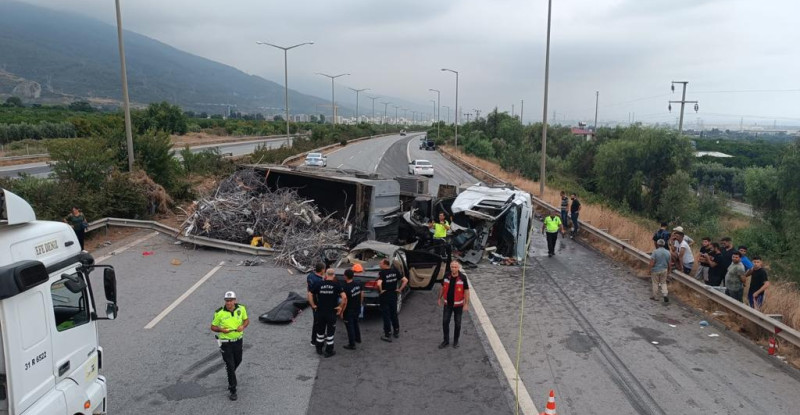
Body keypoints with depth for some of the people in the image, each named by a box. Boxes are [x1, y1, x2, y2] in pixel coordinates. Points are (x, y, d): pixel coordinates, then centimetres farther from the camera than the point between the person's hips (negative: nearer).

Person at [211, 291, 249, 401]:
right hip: (225, 342, -4)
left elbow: (246, 320, 6)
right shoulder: (219, 313, -18)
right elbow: (213, 327, -6)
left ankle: (230, 374, 56)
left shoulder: (241, 308, -9)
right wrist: (221, 330, -26)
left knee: (238, 361, 22)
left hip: (238, 340, 4)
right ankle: (232, 391, 8)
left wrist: (243, 326, -16)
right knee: (230, 365, -4)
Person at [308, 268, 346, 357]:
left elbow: (310, 294, -4)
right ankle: (329, 351, 15)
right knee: (330, 332, 9)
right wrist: (340, 307, -8)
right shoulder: (336, 285, -10)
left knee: (320, 330, 18)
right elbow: (344, 297, -20)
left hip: (320, 312, 3)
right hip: (332, 313, -3)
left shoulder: (319, 284, -2)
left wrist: (313, 305, 2)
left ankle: (319, 349, 30)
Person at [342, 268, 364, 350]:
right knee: (356, 323, 27)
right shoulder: (358, 284, -6)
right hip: (357, 309, 7)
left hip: (349, 311, -7)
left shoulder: (346, 288, -26)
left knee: (350, 327, 4)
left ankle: (352, 344, 11)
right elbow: (362, 295, 4)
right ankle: (358, 338, 42)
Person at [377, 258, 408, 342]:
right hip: (393, 295, 6)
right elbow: (405, 280, -1)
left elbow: (379, 284, -35)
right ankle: (396, 332, 30)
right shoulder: (395, 271, -1)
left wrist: (380, 291, -18)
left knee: (386, 315, 3)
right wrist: (400, 289, 3)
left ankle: (387, 335, 8)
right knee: (394, 314, 19)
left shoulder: (382, 273, -19)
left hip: (385, 296, -6)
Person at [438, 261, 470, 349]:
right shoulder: (446, 276, -8)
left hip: (458, 304, -2)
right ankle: (446, 340, 21)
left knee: (457, 323, 10)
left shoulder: (463, 278, -17)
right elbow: (443, 287, 7)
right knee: (445, 322, 5)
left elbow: (466, 291, -12)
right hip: (447, 304, 2)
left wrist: (466, 304, -14)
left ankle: (456, 341, 28)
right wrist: (439, 298, 10)